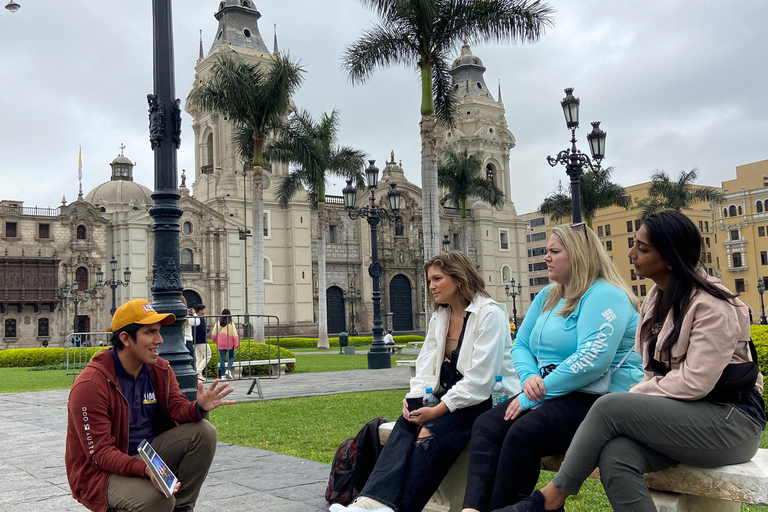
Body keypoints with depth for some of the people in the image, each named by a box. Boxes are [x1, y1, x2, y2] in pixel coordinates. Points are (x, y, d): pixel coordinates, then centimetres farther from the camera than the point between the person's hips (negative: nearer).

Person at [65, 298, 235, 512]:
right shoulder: (90, 385, -21)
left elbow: (177, 408, -6)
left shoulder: (160, 369, 1)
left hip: (148, 455, 7)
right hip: (102, 472, -7)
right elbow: (100, 453, -23)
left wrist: (198, 407, -31)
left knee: (203, 431, -13)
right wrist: (144, 470, -40)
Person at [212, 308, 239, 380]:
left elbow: (214, 334, 6)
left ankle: (223, 375, 5)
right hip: (229, 343, -2)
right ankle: (228, 370, -9)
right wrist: (237, 344, -1)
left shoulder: (218, 323, 0)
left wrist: (215, 340, 25)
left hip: (220, 343, 2)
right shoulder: (231, 324, -5)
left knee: (222, 359, 5)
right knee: (231, 357, 13)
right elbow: (234, 335, -6)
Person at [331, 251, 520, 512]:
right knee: (407, 423, -21)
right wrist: (414, 397, -13)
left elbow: (479, 379, -19)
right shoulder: (439, 317, 14)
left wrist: (438, 410, -22)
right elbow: (427, 364, 7)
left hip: (489, 398, -6)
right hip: (451, 396, 7)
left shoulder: (489, 314, -12)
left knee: (432, 432, -30)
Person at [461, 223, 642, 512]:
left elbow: (591, 361, -23)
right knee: (486, 426, -14)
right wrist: (530, 377, -7)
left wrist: (536, 393, -19)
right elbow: (520, 345, 16)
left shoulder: (603, 296, -11)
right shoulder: (547, 296, 16)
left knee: (523, 433, -31)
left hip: (600, 399, -8)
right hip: (552, 396, 8)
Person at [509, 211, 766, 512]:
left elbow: (695, 383, -20)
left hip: (733, 420, -6)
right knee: (614, 456, -27)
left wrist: (636, 397, -10)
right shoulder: (657, 298, 11)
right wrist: (638, 397, -8)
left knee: (610, 406, -27)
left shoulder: (712, 307, -13)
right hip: (682, 414, 7)